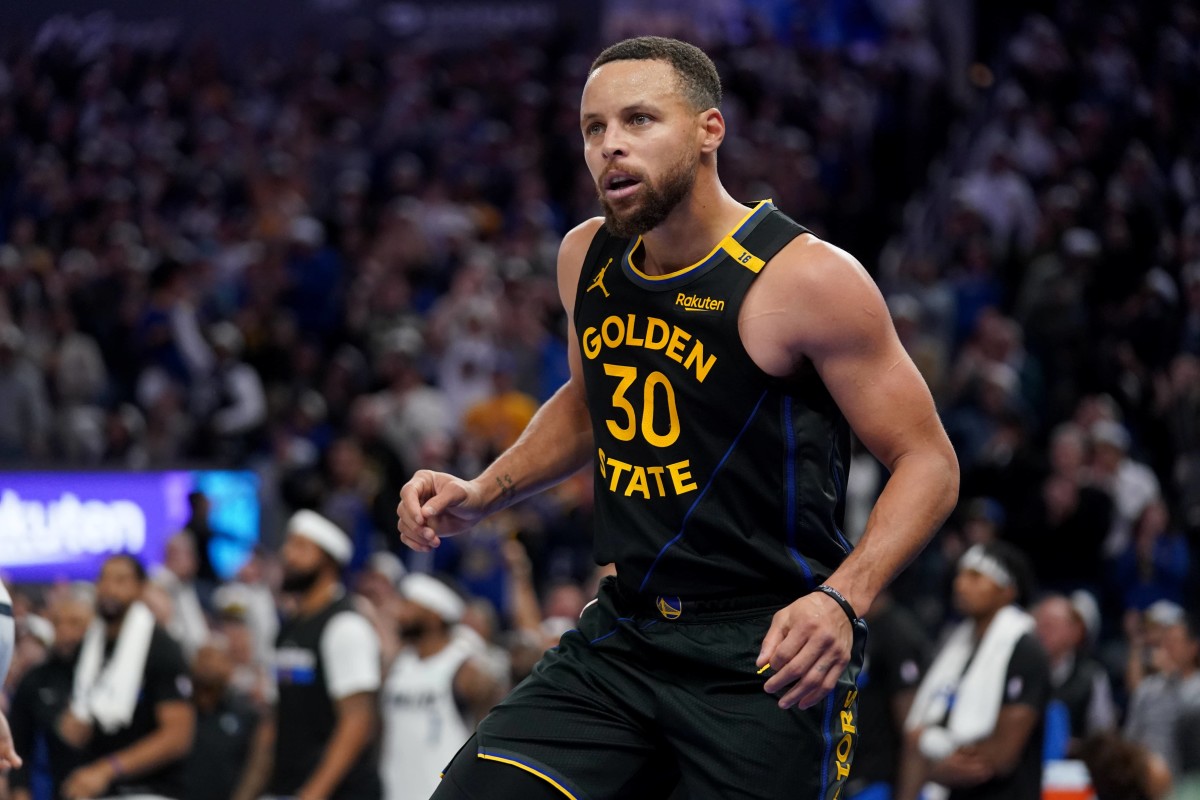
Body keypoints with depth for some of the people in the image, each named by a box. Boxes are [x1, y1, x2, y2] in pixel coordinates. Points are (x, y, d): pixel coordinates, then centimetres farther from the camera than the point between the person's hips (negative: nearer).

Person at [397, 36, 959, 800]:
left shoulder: (804, 278, -14)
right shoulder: (588, 259, 6)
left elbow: (928, 462, -11)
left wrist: (843, 600, -26)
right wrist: (481, 495, 12)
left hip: (767, 658, -6)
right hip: (624, 634, 6)